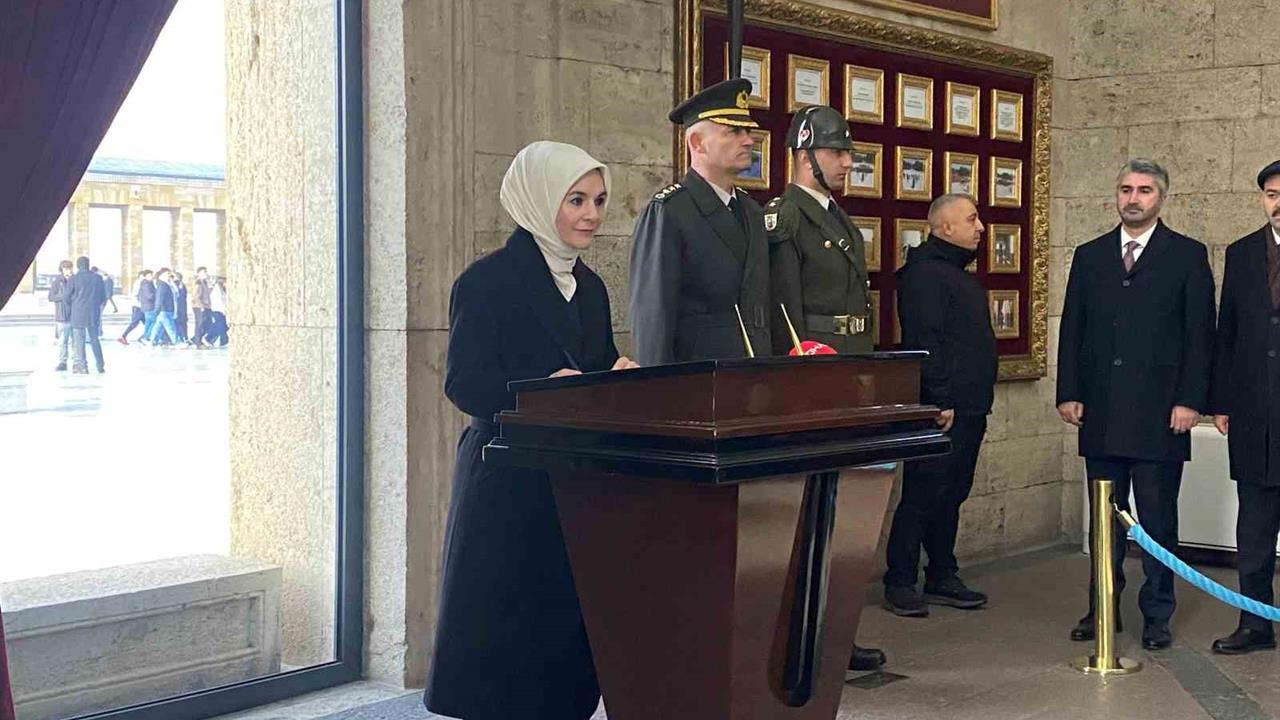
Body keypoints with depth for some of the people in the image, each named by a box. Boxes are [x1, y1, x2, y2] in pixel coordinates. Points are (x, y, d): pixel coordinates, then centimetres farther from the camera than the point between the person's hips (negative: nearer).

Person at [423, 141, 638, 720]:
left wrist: (619, 377, -2)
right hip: (510, 489, -7)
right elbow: (465, 384, -15)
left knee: (569, 631, 9)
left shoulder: (589, 287, 15)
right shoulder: (487, 281, -7)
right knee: (502, 645, -2)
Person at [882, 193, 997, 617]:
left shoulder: (960, 275, 21)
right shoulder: (924, 273, -11)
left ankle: (942, 578, 21)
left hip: (969, 408, 10)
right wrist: (939, 401, -21)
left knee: (952, 495, 13)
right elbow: (922, 343, -19)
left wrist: (978, 400, 19)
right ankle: (900, 583, 1)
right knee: (922, 495, -5)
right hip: (943, 409, -10)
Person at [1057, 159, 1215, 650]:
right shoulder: (1089, 256, 12)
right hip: (1101, 413, 3)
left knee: (1158, 519, 3)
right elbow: (1072, 329, 11)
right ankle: (1102, 608, 18)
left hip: (1159, 412, -3)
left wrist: (1190, 400, -9)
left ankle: (1157, 616, 12)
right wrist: (1069, 393, 2)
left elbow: (1199, 334, -2)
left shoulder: (1188, 256, 3)